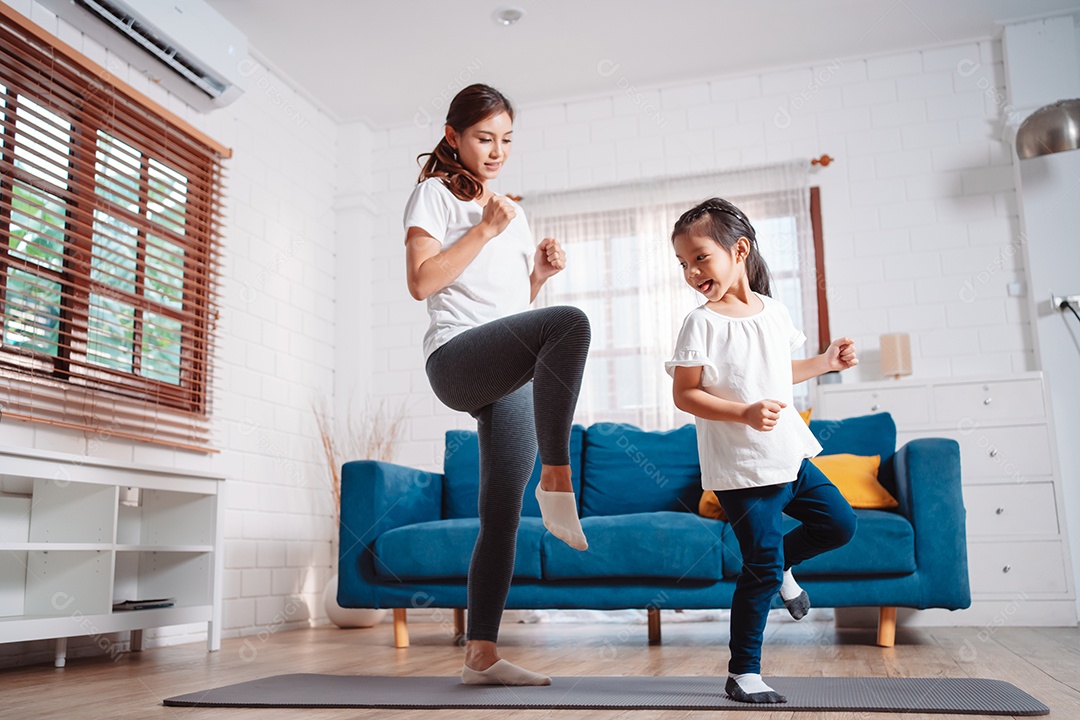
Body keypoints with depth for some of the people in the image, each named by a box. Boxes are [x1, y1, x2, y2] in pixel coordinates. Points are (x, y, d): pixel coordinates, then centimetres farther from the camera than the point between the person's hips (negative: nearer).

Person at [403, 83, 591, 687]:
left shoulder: (514, 212, 27)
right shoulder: (436, 193, 7)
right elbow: (421, 281, -7)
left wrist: (541, 271, 9)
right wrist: (485, 230, -8)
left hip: (513, 378, 7)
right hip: (459, 358, -7)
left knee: (502, 518, 1)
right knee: (570, 323, -35)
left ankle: (482, 654, 8)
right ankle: (556, 479, -29)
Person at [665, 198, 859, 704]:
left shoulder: (774, 312, 6)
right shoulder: (701, 324, -12)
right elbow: (684, 394, -14)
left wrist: (826, 361, 11)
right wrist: (745, 412, -25)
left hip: (790, 456, 6)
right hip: (742, 468, -6)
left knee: (840, 523, 14)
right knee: (761, 573, -2)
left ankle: (780, 566, 37)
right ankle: (743, 674, 12)